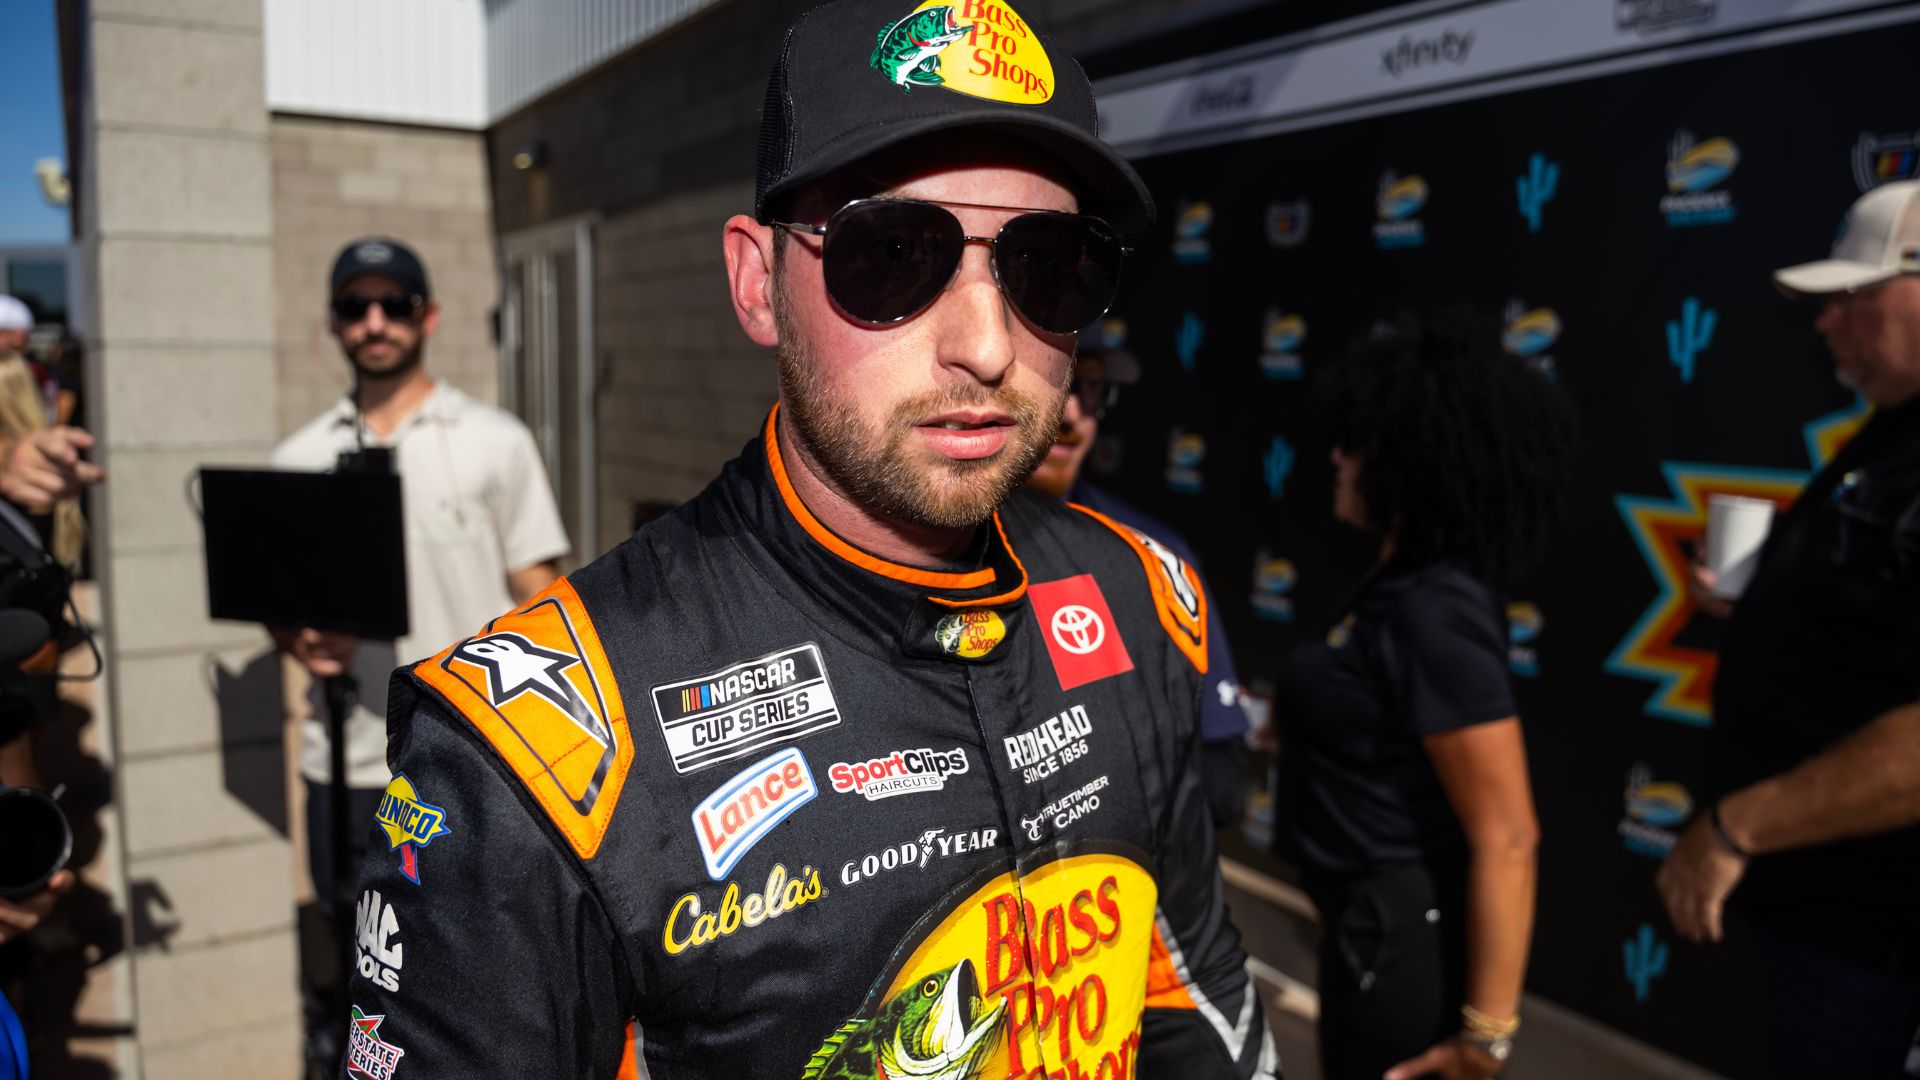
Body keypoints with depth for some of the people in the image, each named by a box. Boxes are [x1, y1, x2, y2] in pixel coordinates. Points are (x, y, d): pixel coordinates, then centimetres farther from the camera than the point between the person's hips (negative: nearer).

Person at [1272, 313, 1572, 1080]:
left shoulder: (1432, 613, -25)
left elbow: (1508, 841, -25)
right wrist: (1274, 716, 19)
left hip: (1407, 939, -9)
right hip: (1380, 922, 9)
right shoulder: (1401, 585, 3)